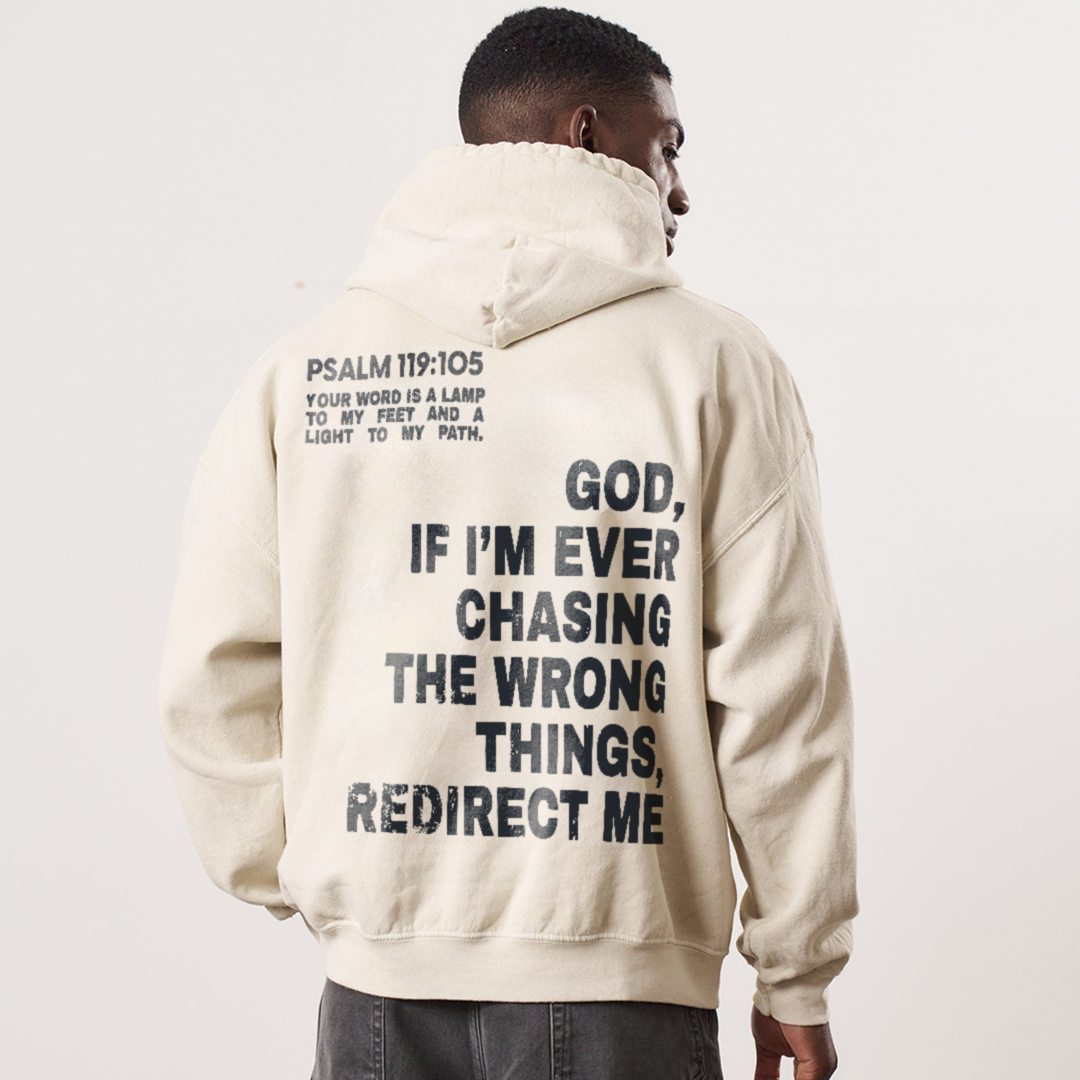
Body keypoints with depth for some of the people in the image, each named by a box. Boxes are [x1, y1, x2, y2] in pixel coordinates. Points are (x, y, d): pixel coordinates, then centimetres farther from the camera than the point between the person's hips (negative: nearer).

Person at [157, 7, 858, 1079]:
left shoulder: (303, 365, 3)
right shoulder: (712, 362, -4)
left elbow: (214, 672, 1)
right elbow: (778, 687, -6)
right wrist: (797, 979, 4)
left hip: (380, 969, 3)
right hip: (623, 978, -2)